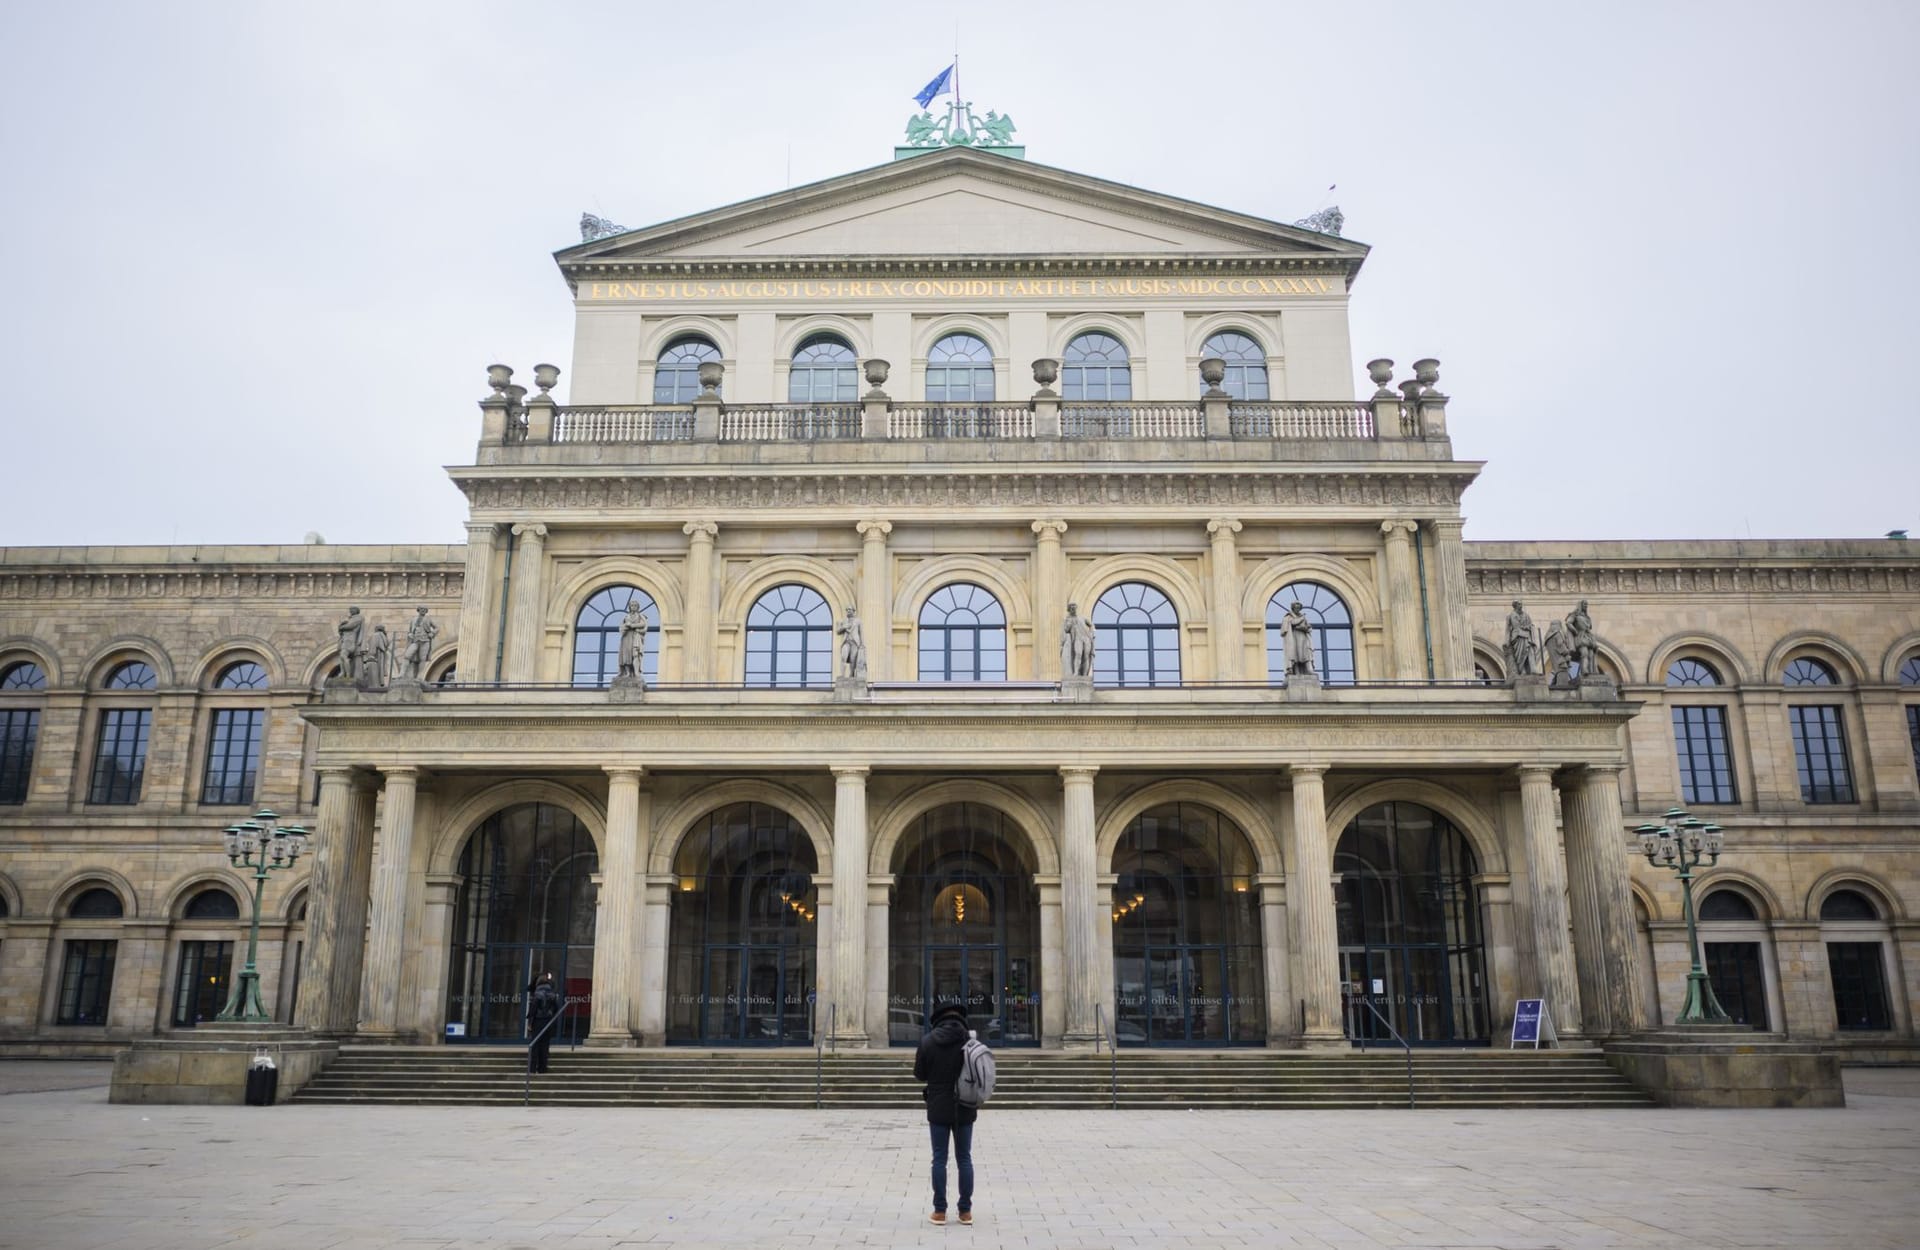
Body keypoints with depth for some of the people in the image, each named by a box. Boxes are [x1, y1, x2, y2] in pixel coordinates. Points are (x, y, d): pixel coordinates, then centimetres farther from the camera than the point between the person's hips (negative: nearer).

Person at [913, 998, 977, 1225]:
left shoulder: (928, 1041, -10)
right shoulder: (970, 1040, -9)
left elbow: (919, 1074, -2)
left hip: (938, 1108, -1)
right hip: (964, 1109, 1)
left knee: (939, 1159, 7)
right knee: (964, 1158, 10)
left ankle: (940, 1211, 9)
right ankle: (965, 1211, 13)